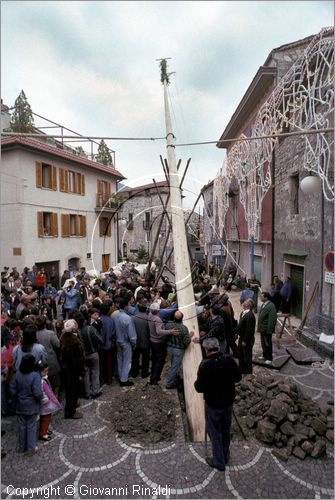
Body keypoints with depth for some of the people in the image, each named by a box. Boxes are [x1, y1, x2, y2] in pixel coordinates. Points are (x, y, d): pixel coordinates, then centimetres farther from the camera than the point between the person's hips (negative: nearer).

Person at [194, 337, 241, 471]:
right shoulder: (229, 359, -13)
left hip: (213, 404, -5)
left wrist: (196, 383, 0)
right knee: (226, 430, 24)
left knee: (215, 432, 16)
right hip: (228, 401, 5)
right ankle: (225, 456, 43)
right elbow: (238, 378, 1)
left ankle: (219, 462, 30)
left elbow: (199, 388, -20)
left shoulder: (205, 365, -27)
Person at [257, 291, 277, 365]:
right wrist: (259, 327, 15)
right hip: (262, 329, 9)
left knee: (268, 344, 4)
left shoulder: (271, 306, -21)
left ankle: (269, 358, 17)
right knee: (263, 343, 20)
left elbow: (272, 319, -23)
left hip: (267, 329, -9)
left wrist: (269, 330, -22)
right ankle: (265, 355, 35)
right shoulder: (263, 304, 9)